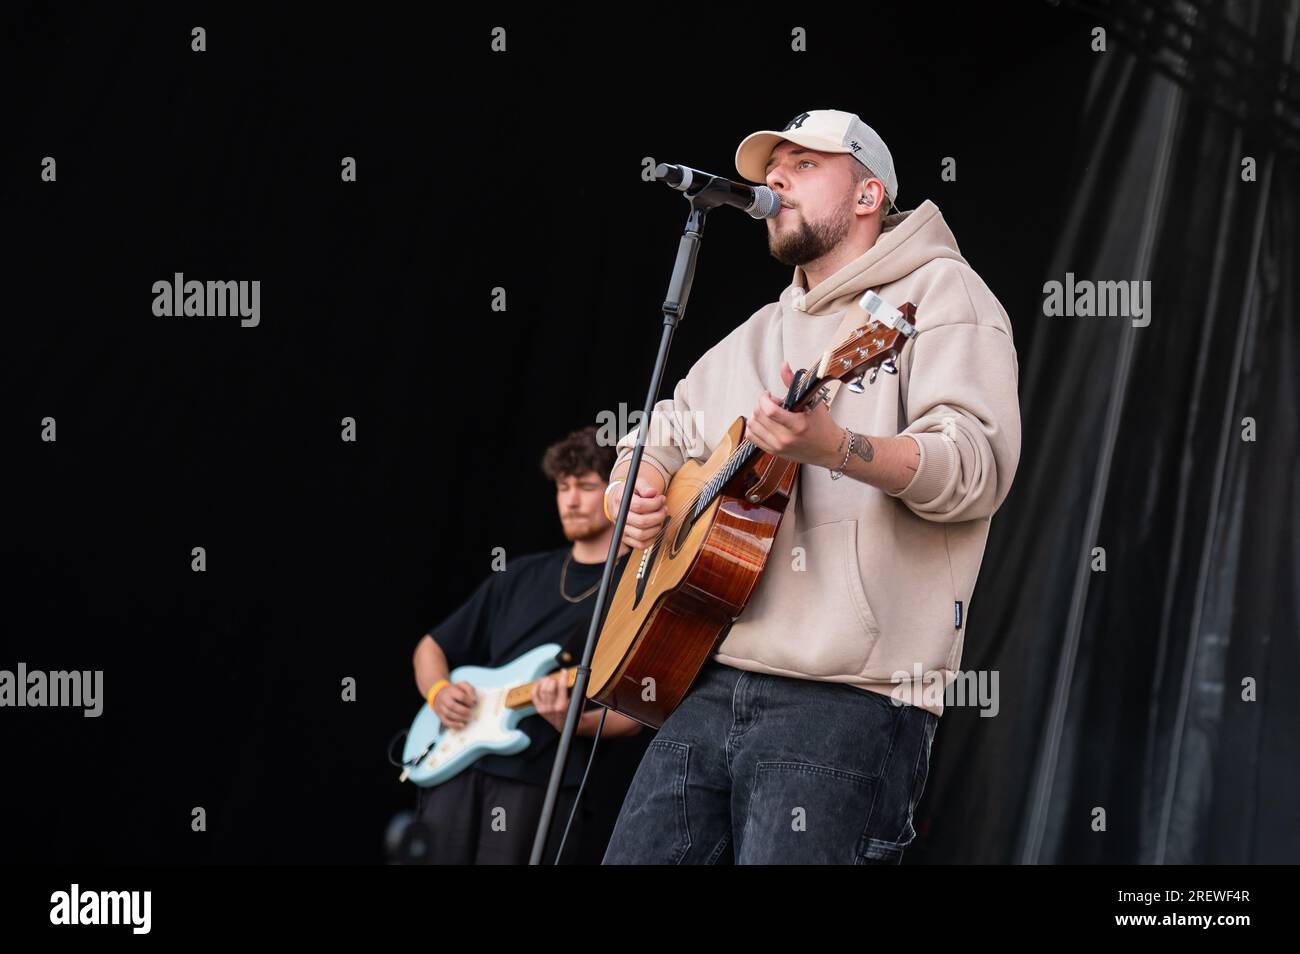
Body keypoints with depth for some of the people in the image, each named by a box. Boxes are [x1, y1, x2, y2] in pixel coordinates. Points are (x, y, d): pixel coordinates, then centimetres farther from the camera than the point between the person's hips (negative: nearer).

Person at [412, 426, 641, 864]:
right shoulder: (522, 575, 18)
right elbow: (432, 647, 24)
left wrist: (574, 722, -22)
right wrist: (439, 692, 3)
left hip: (545, 779, -5)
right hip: (456, 761, 5)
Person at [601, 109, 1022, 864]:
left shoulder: (938, 293, 2)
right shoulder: (759, 336, 26)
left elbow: (979, 464, -13)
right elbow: (660, 433, 36)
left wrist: (834, 449, -29)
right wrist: (637, 487, 11)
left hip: (850, 696, -7)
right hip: (710, 682, 7)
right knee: (637, 854, 1)